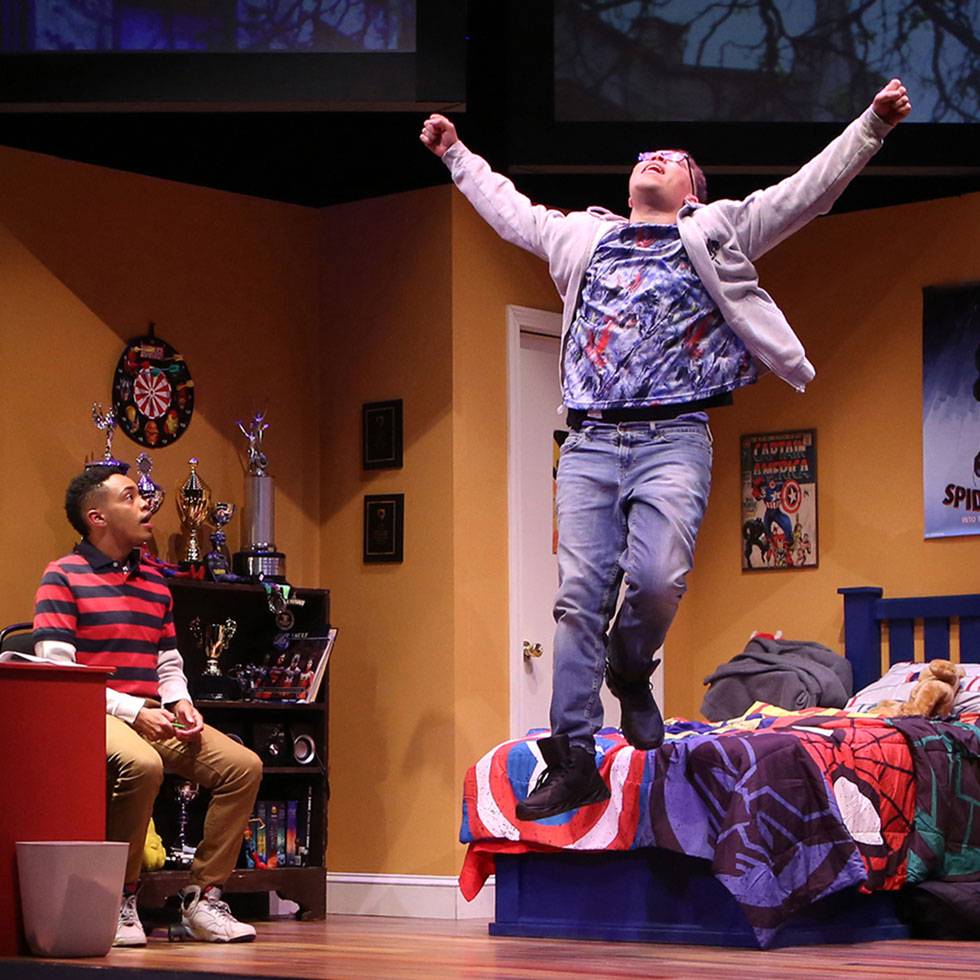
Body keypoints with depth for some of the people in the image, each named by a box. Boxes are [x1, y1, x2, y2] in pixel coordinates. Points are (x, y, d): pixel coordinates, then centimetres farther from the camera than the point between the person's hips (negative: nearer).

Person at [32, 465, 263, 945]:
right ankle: (120, 901, -21)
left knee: (243, 766, -11)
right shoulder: (63, 577, -3)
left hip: (152, 718, 7)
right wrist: (134, 711, -18)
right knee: (141, 763, -38)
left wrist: (180, 704, -1)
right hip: (95, 716, -7)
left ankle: (202, 897, -5)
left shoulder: (154, 581, 18)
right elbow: (56, 671, -12)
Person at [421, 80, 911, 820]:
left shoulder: (719, 233, 15)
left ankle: (631, 675, 10)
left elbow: (810, 189, 8)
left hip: (672, 440, -3)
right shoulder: (583, 237, 24)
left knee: (656, 577, -22)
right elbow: (509, 209, 38)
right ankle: (574, 762, -5)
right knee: (579, 595, -6)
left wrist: (873, 124, -1)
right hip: (589, 444, 3)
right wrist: (457, 154, 43)